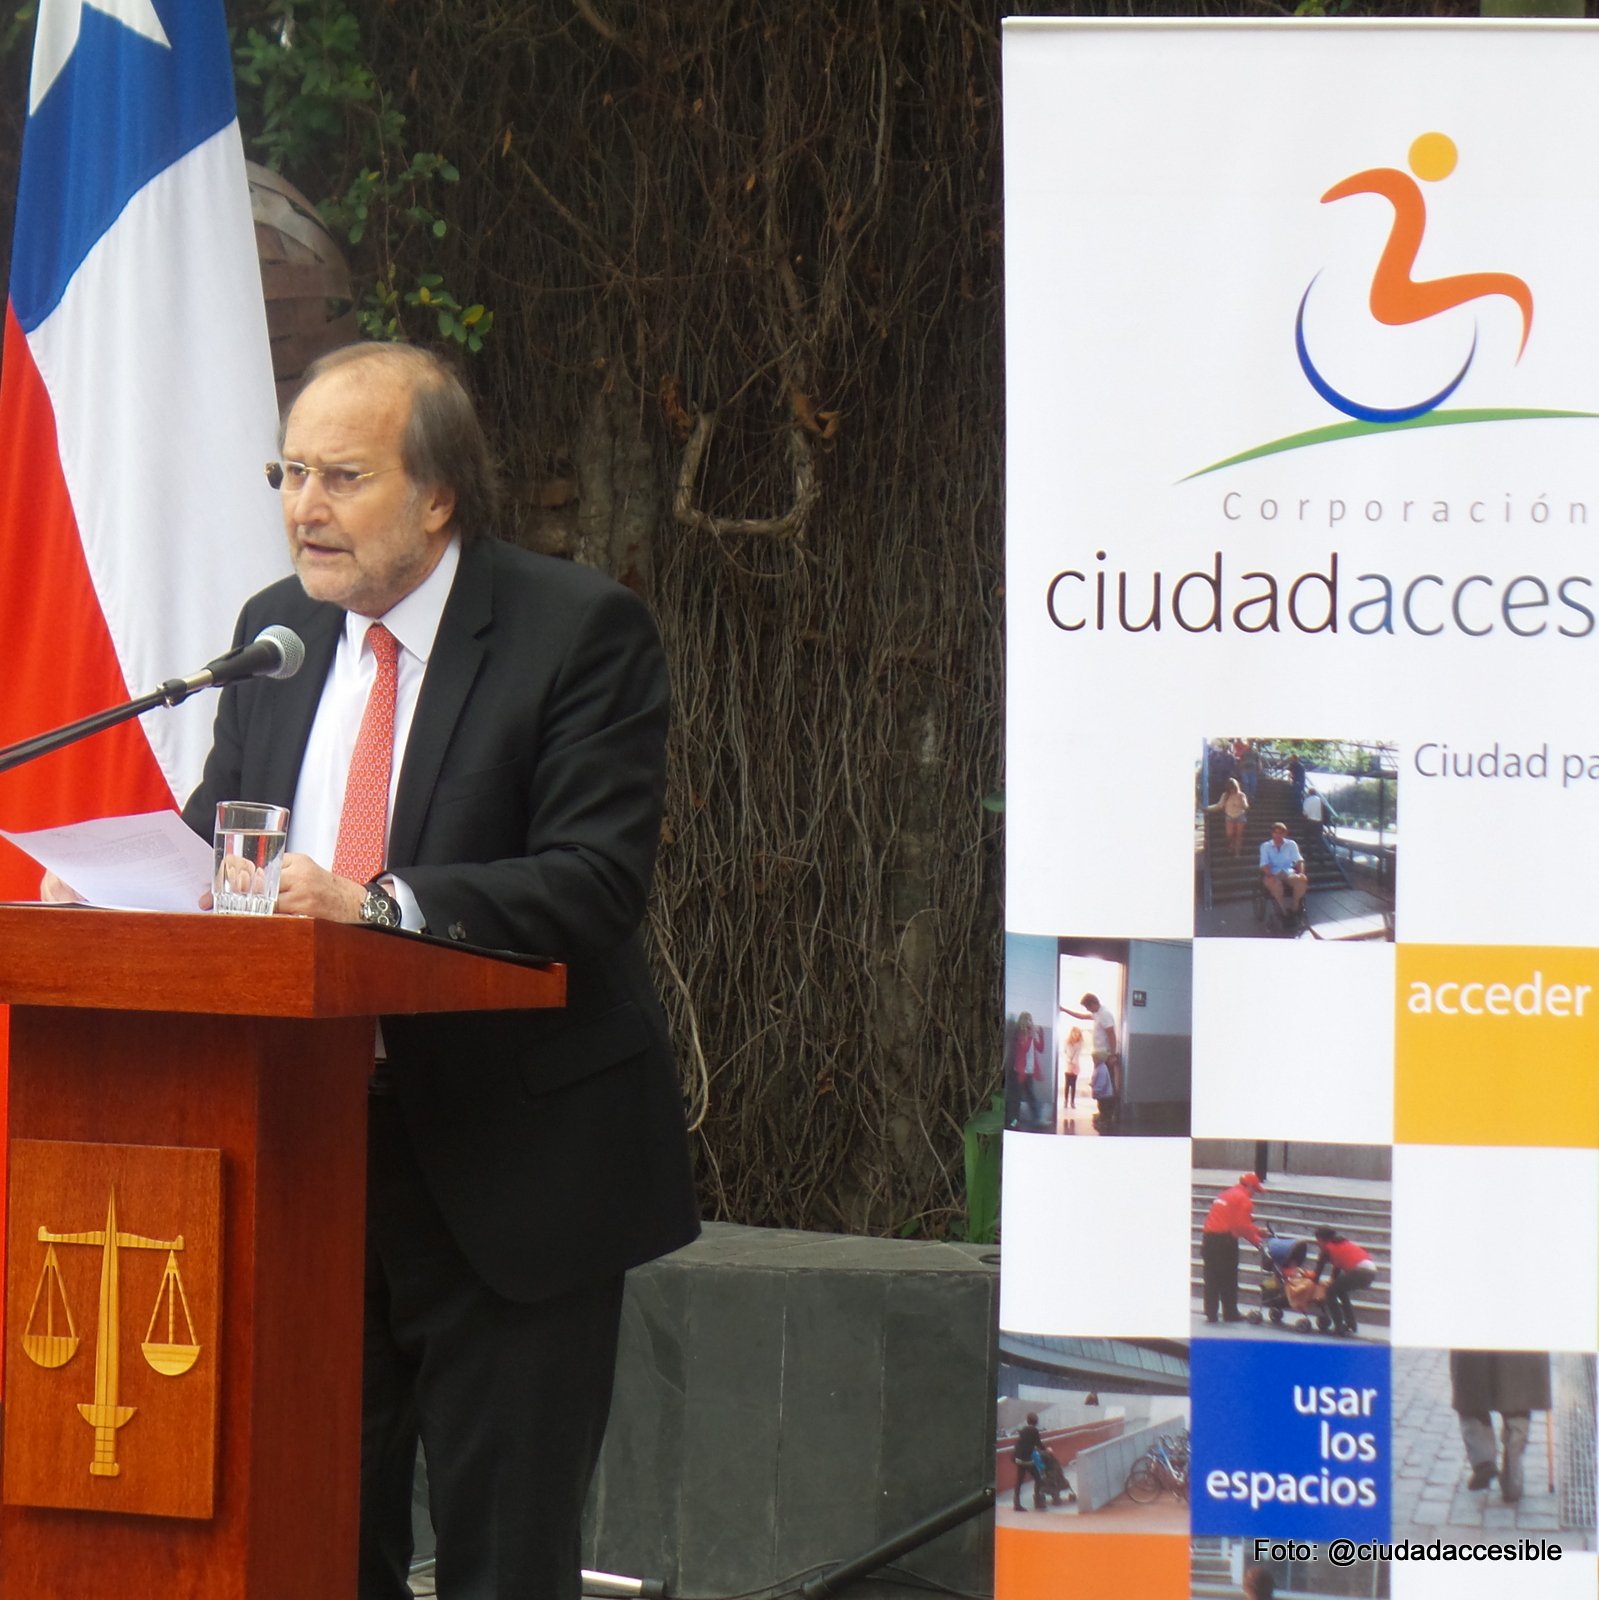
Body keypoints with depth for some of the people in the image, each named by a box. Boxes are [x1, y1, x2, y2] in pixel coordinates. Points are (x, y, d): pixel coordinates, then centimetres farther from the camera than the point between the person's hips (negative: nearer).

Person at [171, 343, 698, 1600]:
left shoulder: (581, 629, -9)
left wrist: (374, 903, -29)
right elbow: (216, 831, 15)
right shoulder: (277, 627, 11)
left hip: (511, 1159, -6)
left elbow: (597, 881, -18)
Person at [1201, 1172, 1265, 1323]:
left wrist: (1257, 1231, 20)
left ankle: (1211, 1313, 9)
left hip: (1209, 1237, 7)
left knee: (1211, 1278, 9)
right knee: (1228, 1279, 2)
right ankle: (1230, 1314, 6)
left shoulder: (1225, 1195, 21)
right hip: (1225, 1240, -7)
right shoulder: (1243, 1199, -7)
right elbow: (1243, 1226, -13)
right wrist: (1257, 1239, 0)